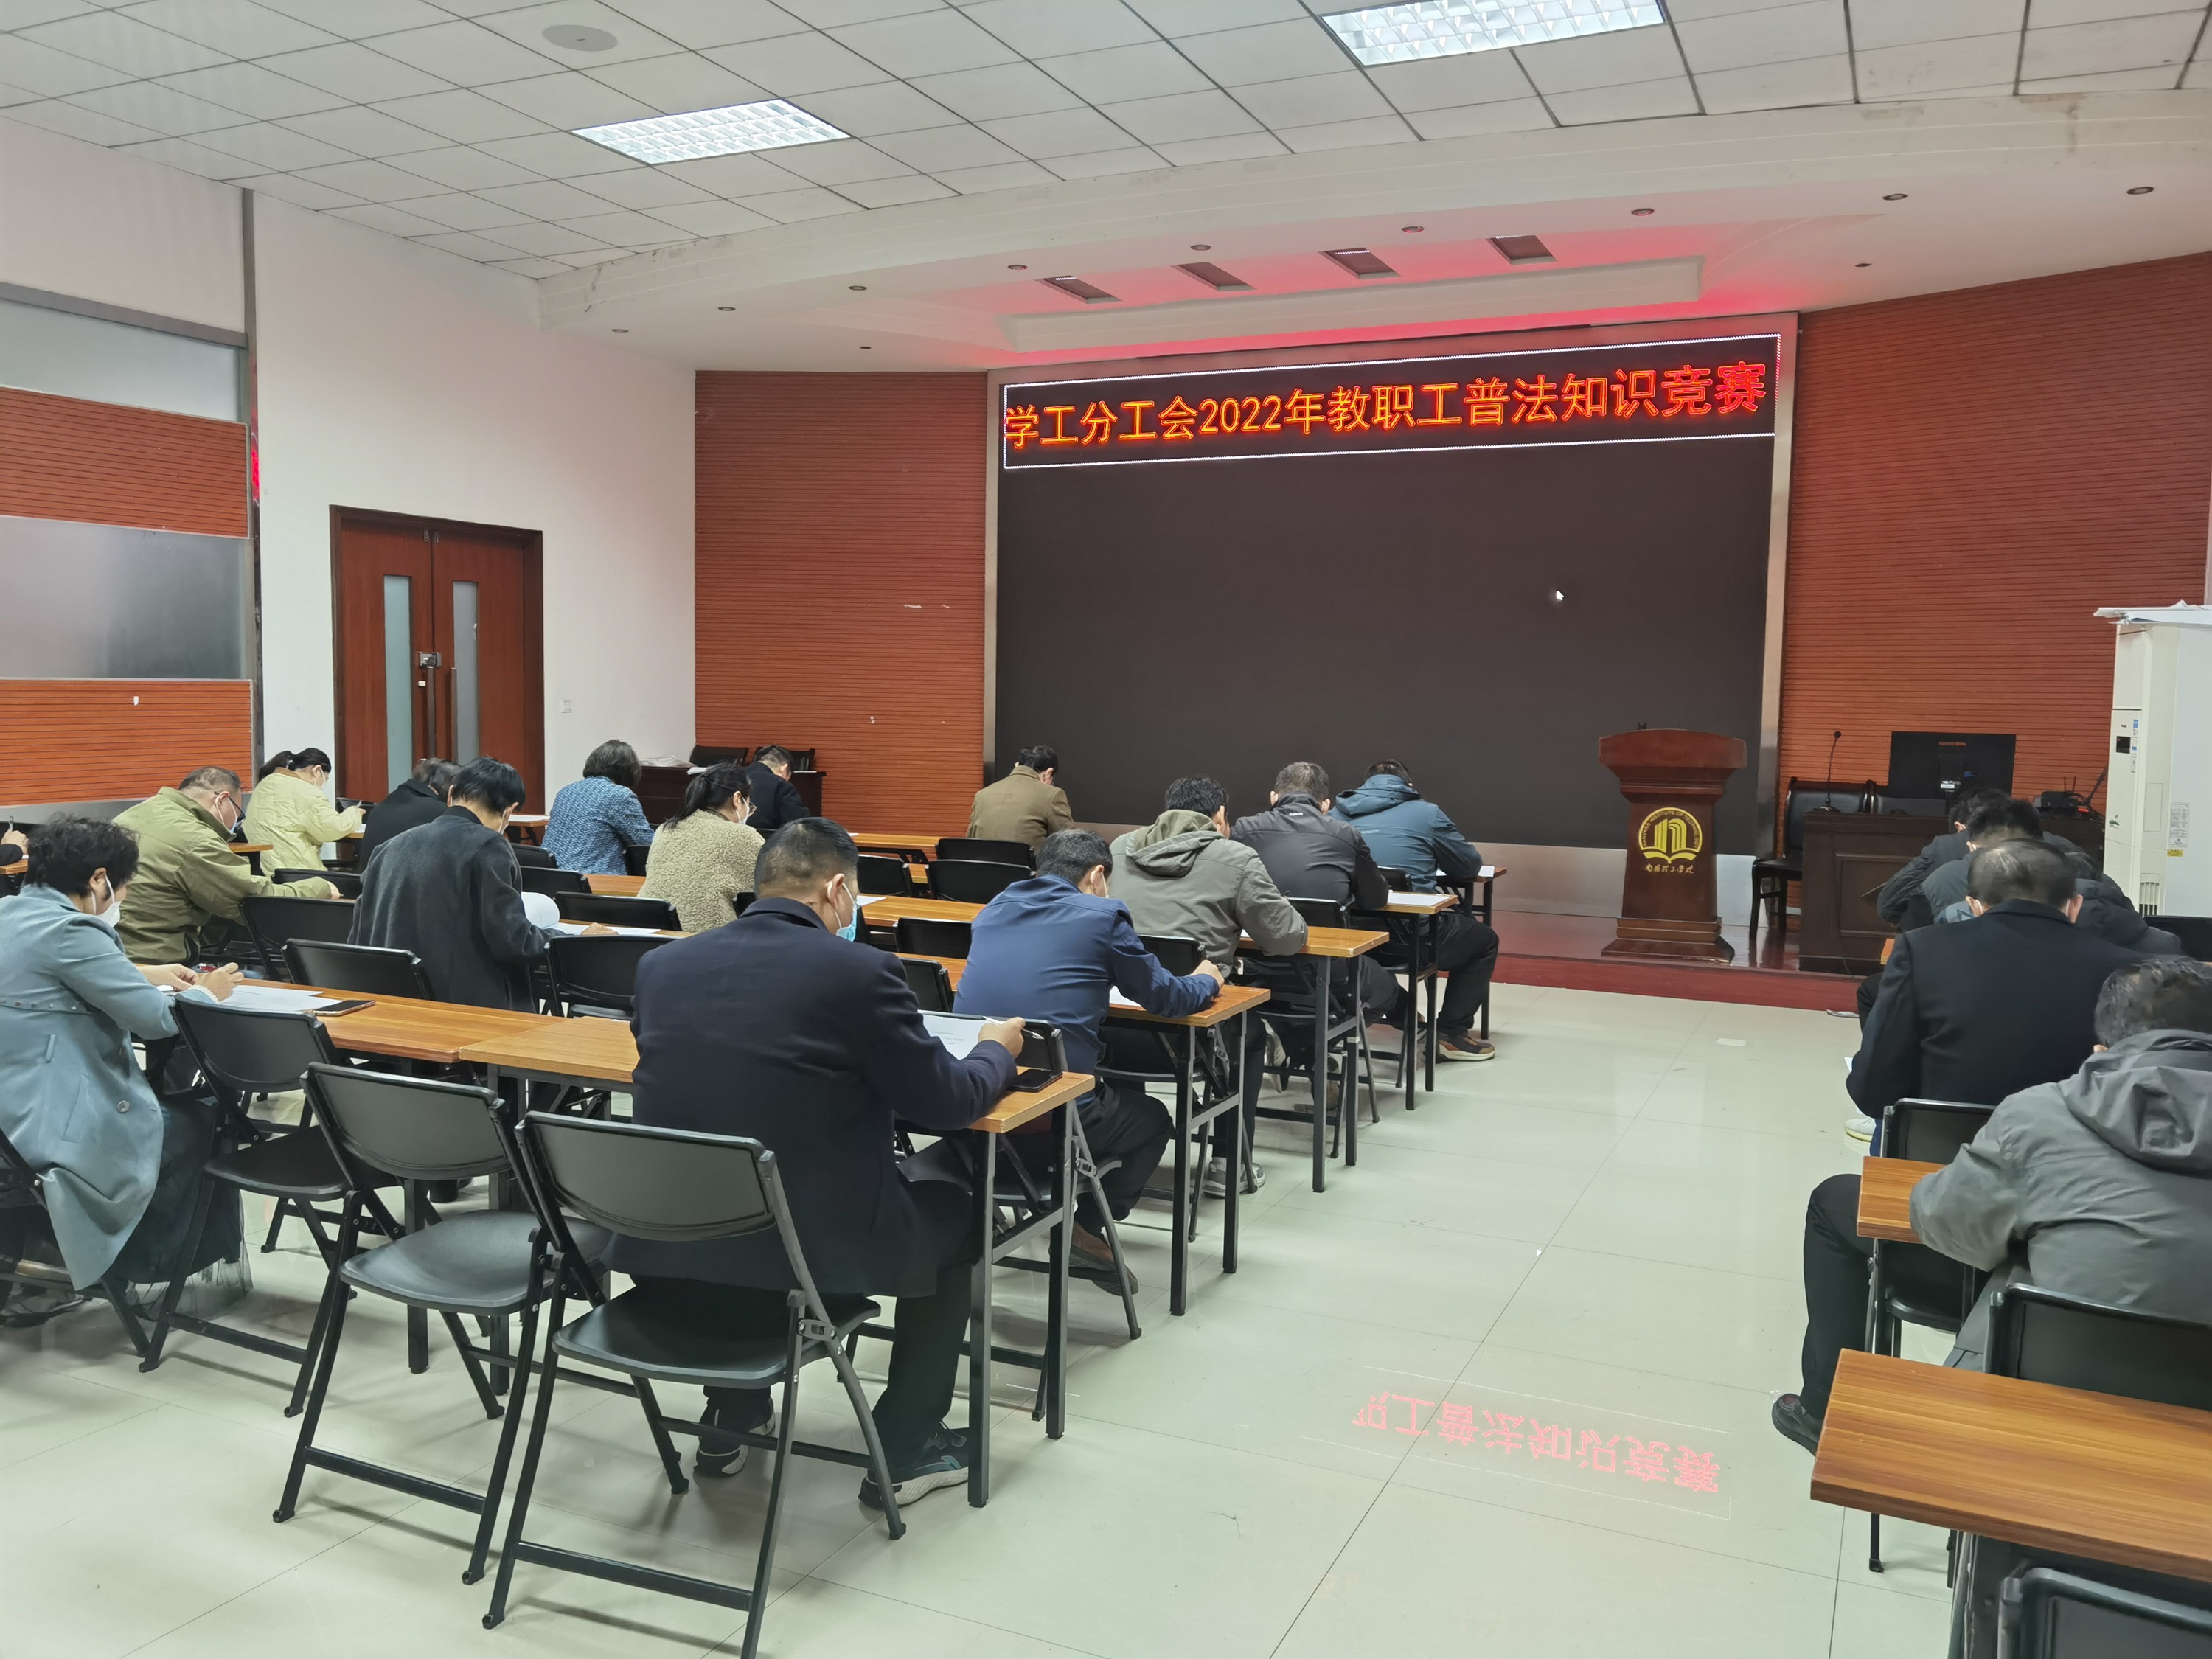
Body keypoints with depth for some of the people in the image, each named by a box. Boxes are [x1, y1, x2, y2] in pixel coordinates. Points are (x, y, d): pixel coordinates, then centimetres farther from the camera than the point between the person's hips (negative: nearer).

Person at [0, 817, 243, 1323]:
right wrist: (205, 994, 1)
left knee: (173, 1104, 25)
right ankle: (140, 1271, 24)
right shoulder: (67, 931, -20)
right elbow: (155, 1017, -19)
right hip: (48, 1127, -10)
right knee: (204, 1123, 10)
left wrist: (147, 974, 23)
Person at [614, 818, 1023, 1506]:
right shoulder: (860, 969, -12)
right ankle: (903, 1449, 27)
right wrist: (997, 1049, 17)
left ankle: (729, 1419, 40)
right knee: (954, 1215, 23)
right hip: (809, 1255, -5)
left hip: (664, 1259, 5)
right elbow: (945, 1101, -4)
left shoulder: (661, 964, 3)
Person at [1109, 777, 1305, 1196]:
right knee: (1252, 1033, 30)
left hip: (1106, 1033, 4)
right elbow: (1286, 938, 3)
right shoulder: (1235, 859, -1)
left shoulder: (1121, 848, 13)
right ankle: (1230, 1164, 31)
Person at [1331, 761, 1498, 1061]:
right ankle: (1452, 1034, 21)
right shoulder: (1426, 812, 0)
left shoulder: (1339, 814, 10)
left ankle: (1404, 1016, 30)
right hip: (1410, 939, -4)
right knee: (1484, 939, 23)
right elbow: (1470, 867, 7)